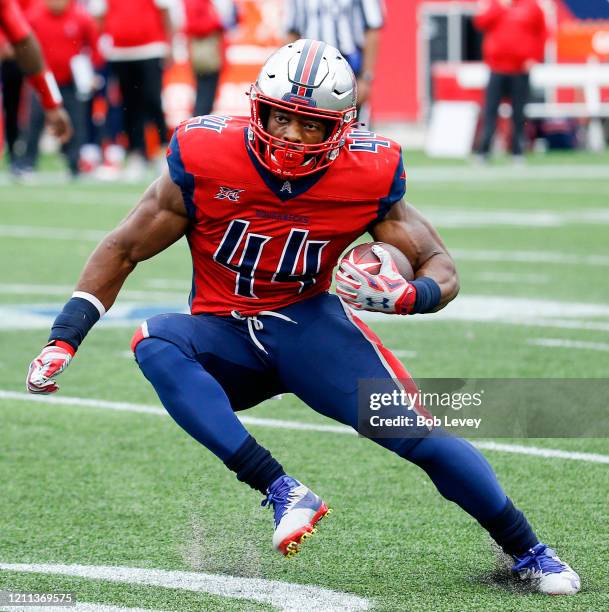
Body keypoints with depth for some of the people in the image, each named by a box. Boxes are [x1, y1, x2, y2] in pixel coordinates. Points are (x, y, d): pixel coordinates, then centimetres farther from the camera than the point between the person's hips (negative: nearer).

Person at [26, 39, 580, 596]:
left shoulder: (368, 174, -14)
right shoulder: (206, 157, -17)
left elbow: (441, 268, -6)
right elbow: (123, 251, -5)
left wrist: (406, 296, -31)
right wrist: (63, 341, -12)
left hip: (310, 321, 0)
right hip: (225, 340, 0)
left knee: (417, 431, -17)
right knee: (156, 342, -32)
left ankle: (528, 552, 5)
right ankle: (284, 493, -36)